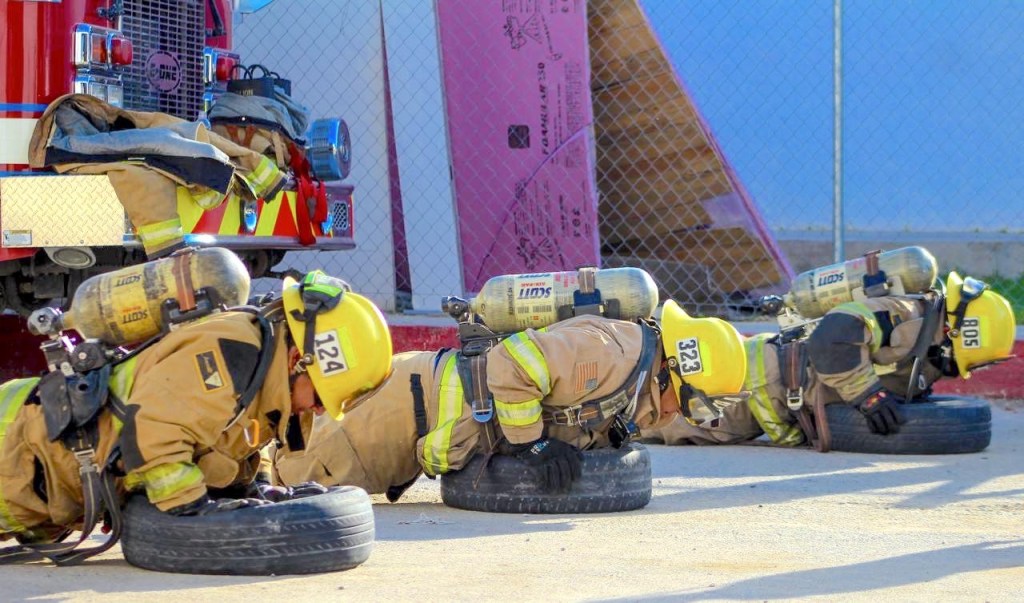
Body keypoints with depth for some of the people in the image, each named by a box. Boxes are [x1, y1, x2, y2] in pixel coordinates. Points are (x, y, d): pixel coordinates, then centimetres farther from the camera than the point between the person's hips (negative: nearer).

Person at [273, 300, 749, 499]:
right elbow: (512, 362, -29)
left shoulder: (642, 394, 9)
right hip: (421, 399, -9)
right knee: (313, 479, -13)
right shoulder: (613, 355, -23)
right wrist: (530, 444, -22)